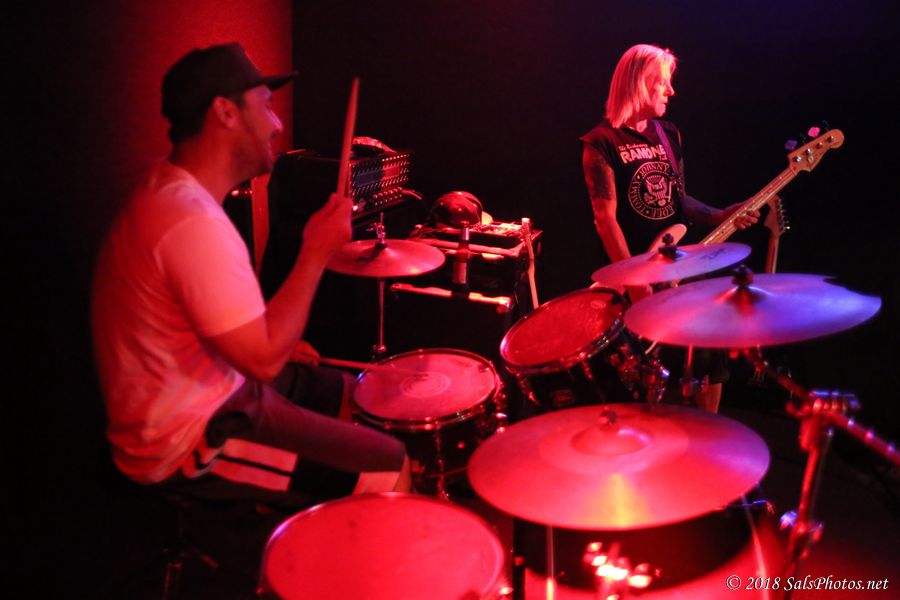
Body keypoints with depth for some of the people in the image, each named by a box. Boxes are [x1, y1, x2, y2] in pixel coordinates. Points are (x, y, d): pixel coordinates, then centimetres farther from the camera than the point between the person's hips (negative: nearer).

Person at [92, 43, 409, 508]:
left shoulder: (166, 190, 5)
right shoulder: (194, 222, -29)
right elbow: (264, 360, -27)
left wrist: (278, 341, 9)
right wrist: (317, 253, -19)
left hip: (208, 391, 11)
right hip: (189, 442, -11)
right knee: (390, 470, -12)